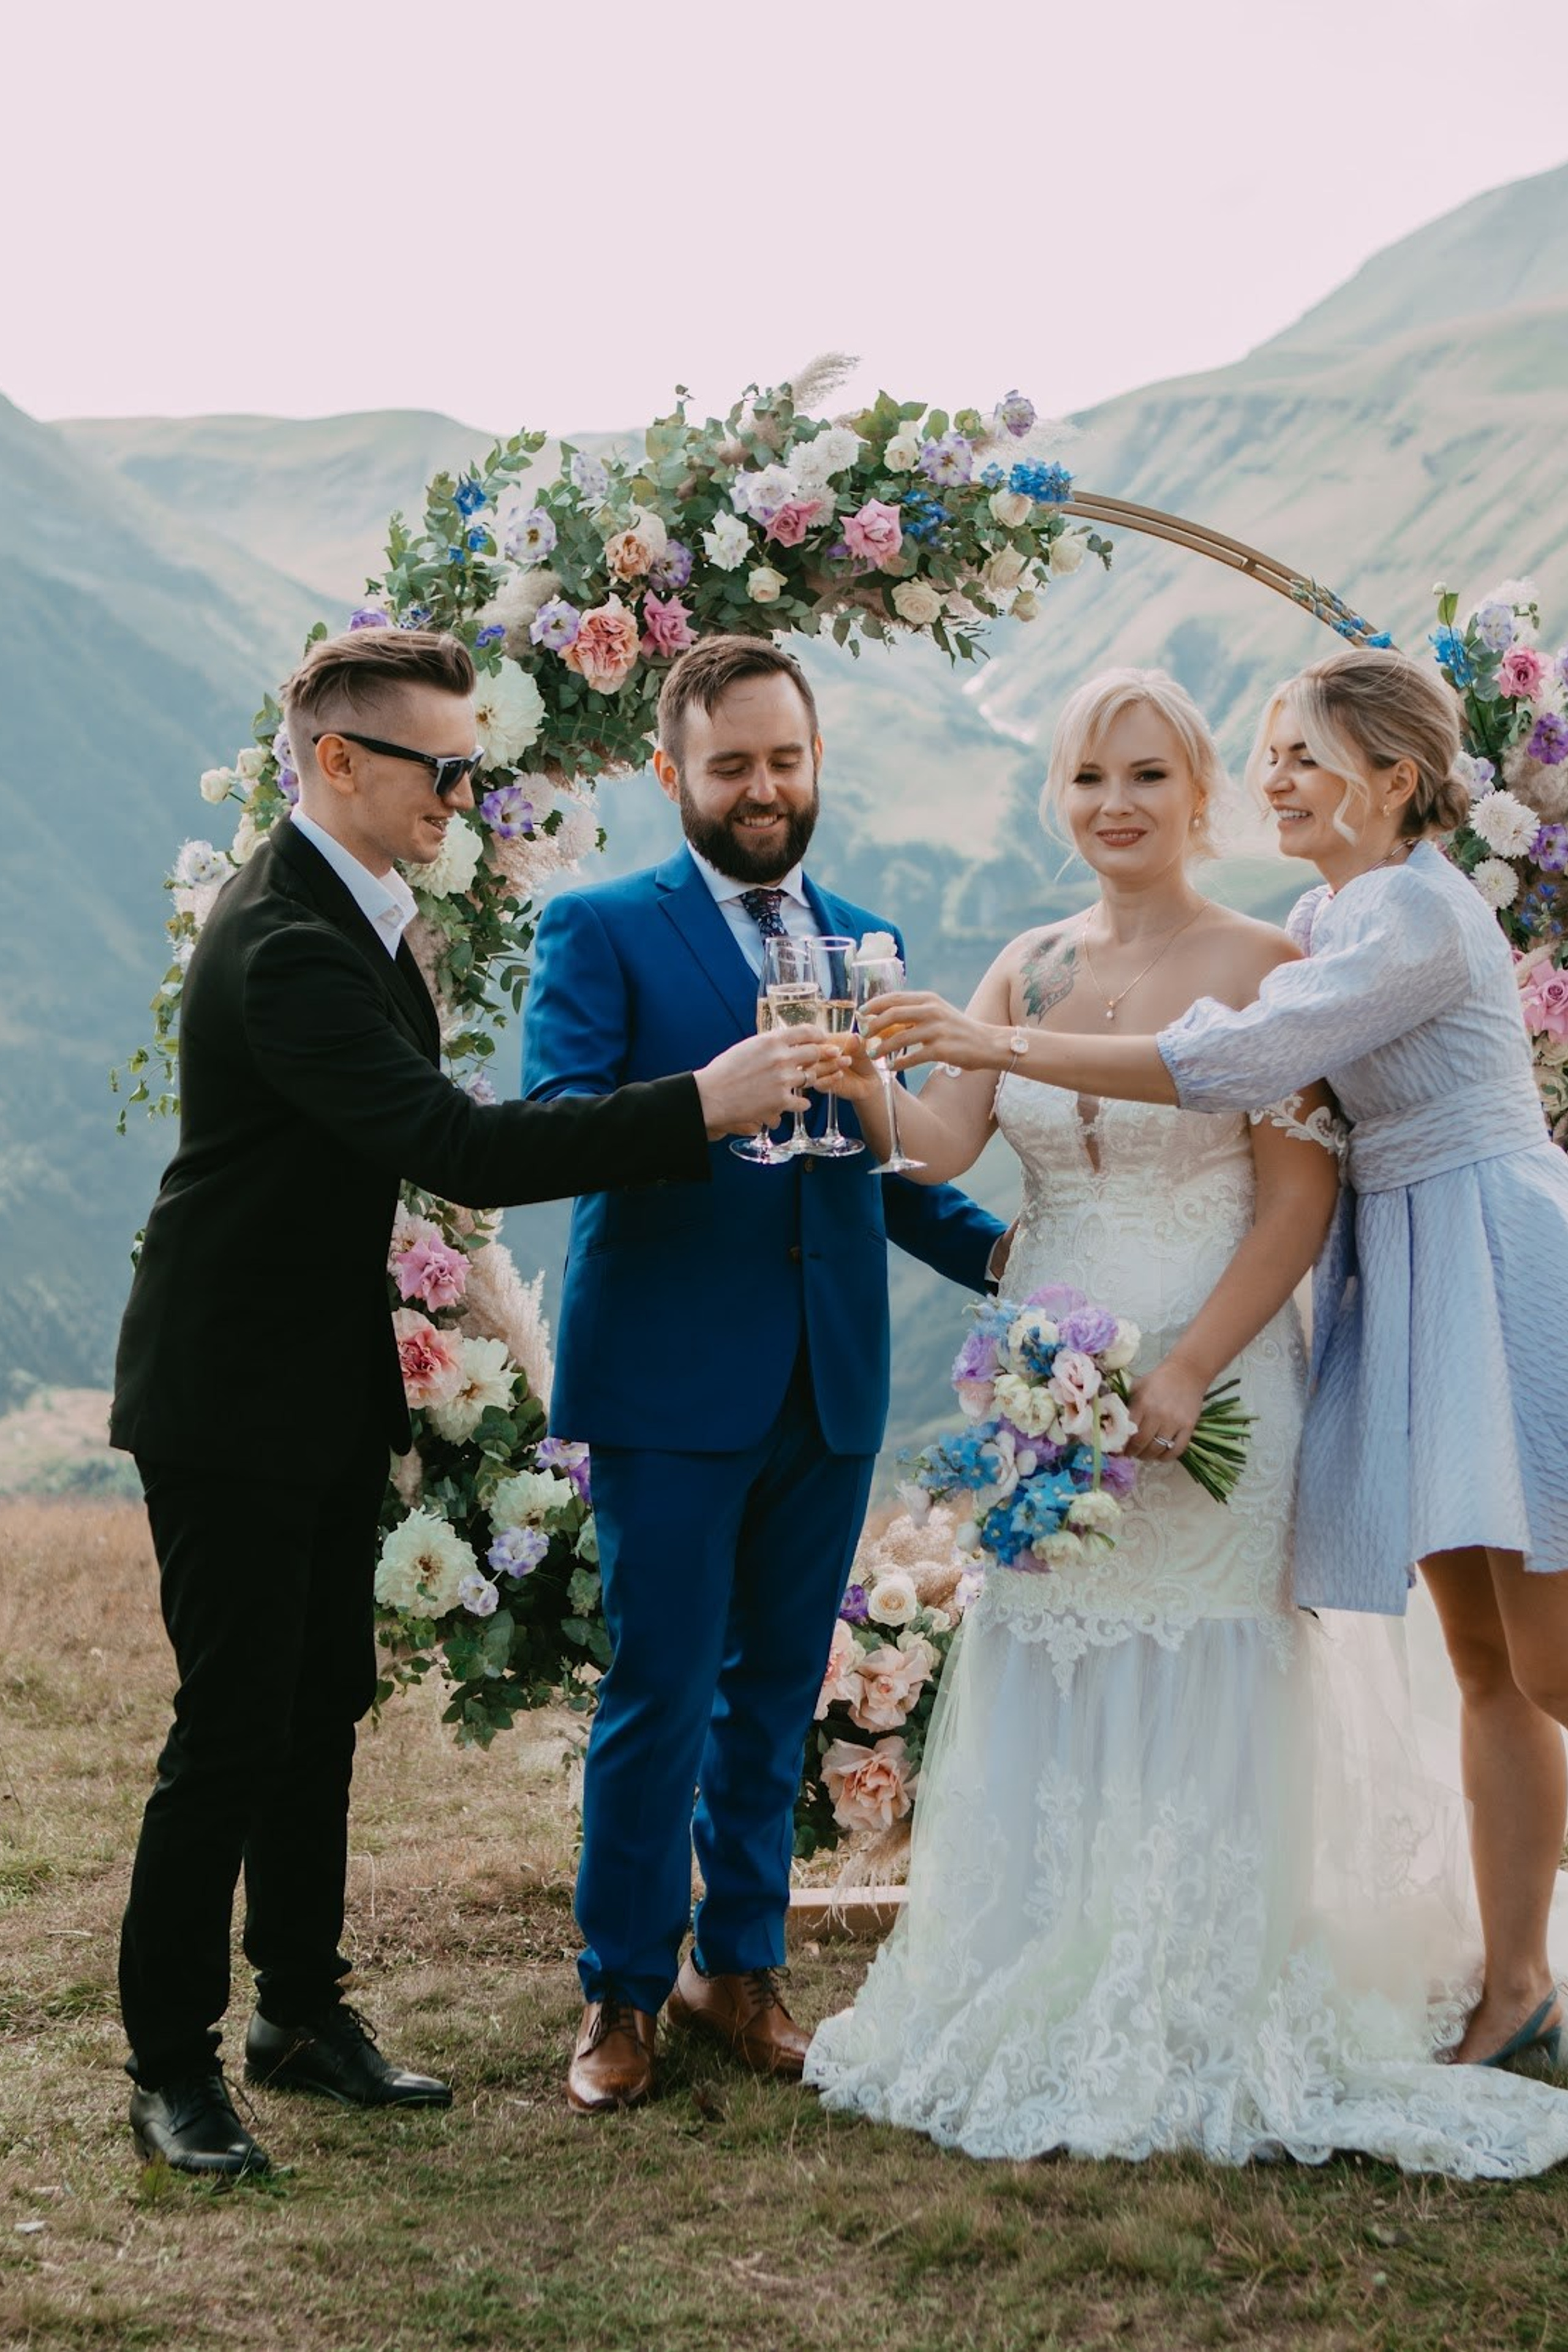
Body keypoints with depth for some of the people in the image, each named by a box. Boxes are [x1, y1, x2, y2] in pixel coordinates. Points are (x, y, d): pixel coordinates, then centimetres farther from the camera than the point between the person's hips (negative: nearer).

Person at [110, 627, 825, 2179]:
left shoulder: (345, 914, 8)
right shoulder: (288, 946, -25)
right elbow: (457, 1148, -33)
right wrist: (698, 1106, -32)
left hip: (327, 1383, 10)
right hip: (232, 1399, -10)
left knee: (323, 1707, 15)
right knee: (235, 1727, -3)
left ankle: (302, 2009, 27)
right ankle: (169, 2063, 9)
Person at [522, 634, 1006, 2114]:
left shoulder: (867, 942, 16)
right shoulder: (600, 930, -1)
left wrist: (1002, 1250, 1)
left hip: (831, 1381, 5)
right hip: (670, 1379, -5)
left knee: (776, 1688, 12)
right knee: (659, 1693, 0)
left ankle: (738, 1963, 26)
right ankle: (623, 1990, 15)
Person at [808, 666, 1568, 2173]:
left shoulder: (1266, 968, -5)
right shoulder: (1028, 968, 9)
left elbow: (1297, 1205, -10)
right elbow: (942, 1142, -2)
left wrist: (1186, 1373, -18)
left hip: (1211, 1384, -4)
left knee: (1190, 1703, 1)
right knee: (1042, 1694, 8)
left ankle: (1201, 2036, 13)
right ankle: (1040, 2023, 21)